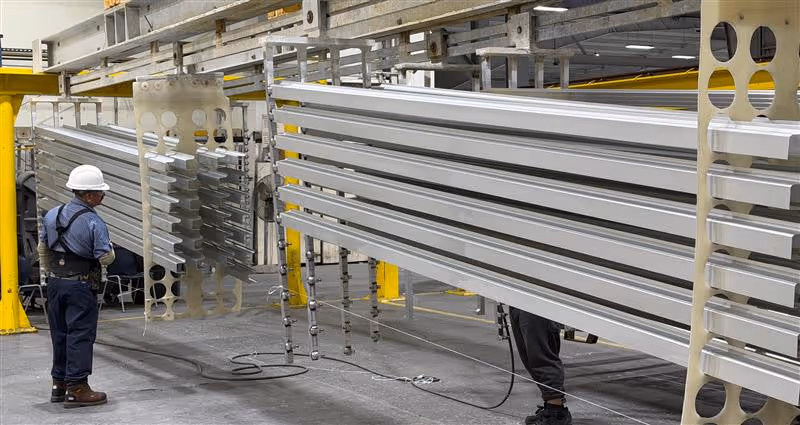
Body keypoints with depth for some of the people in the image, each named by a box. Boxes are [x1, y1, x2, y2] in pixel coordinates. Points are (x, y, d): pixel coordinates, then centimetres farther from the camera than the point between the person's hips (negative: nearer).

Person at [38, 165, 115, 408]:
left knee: (59, 333, 15)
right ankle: (77, 388, 1)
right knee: (80, 335, -1)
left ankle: (59, 384, 24)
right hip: (81, 285, -7)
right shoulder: (94, 223, -16)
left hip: (55, 282, 7)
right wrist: (110, 249, 7)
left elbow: (42, 249, 13)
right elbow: (105, 258, -15)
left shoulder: (52, 215, 5)